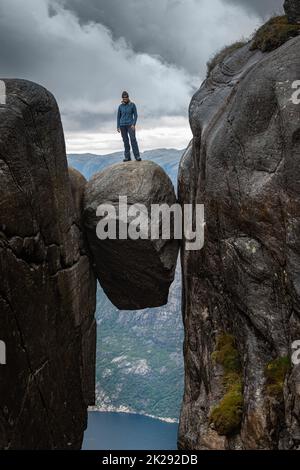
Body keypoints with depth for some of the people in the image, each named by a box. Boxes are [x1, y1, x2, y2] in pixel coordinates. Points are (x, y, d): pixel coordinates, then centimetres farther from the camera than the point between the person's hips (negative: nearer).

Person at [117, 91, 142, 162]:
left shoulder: (132, 105, -1)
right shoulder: (120, 106, 6)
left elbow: (135, 115, -2)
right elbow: (118, 117, 9)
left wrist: (134, 124, -14)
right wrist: (118, 127, 1)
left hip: (130, 125, -3)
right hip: (123, 125, 3)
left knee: (133, 139, -15)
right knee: (125, 141, 2)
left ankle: (137, 156, -17)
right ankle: (127, 157, 6)